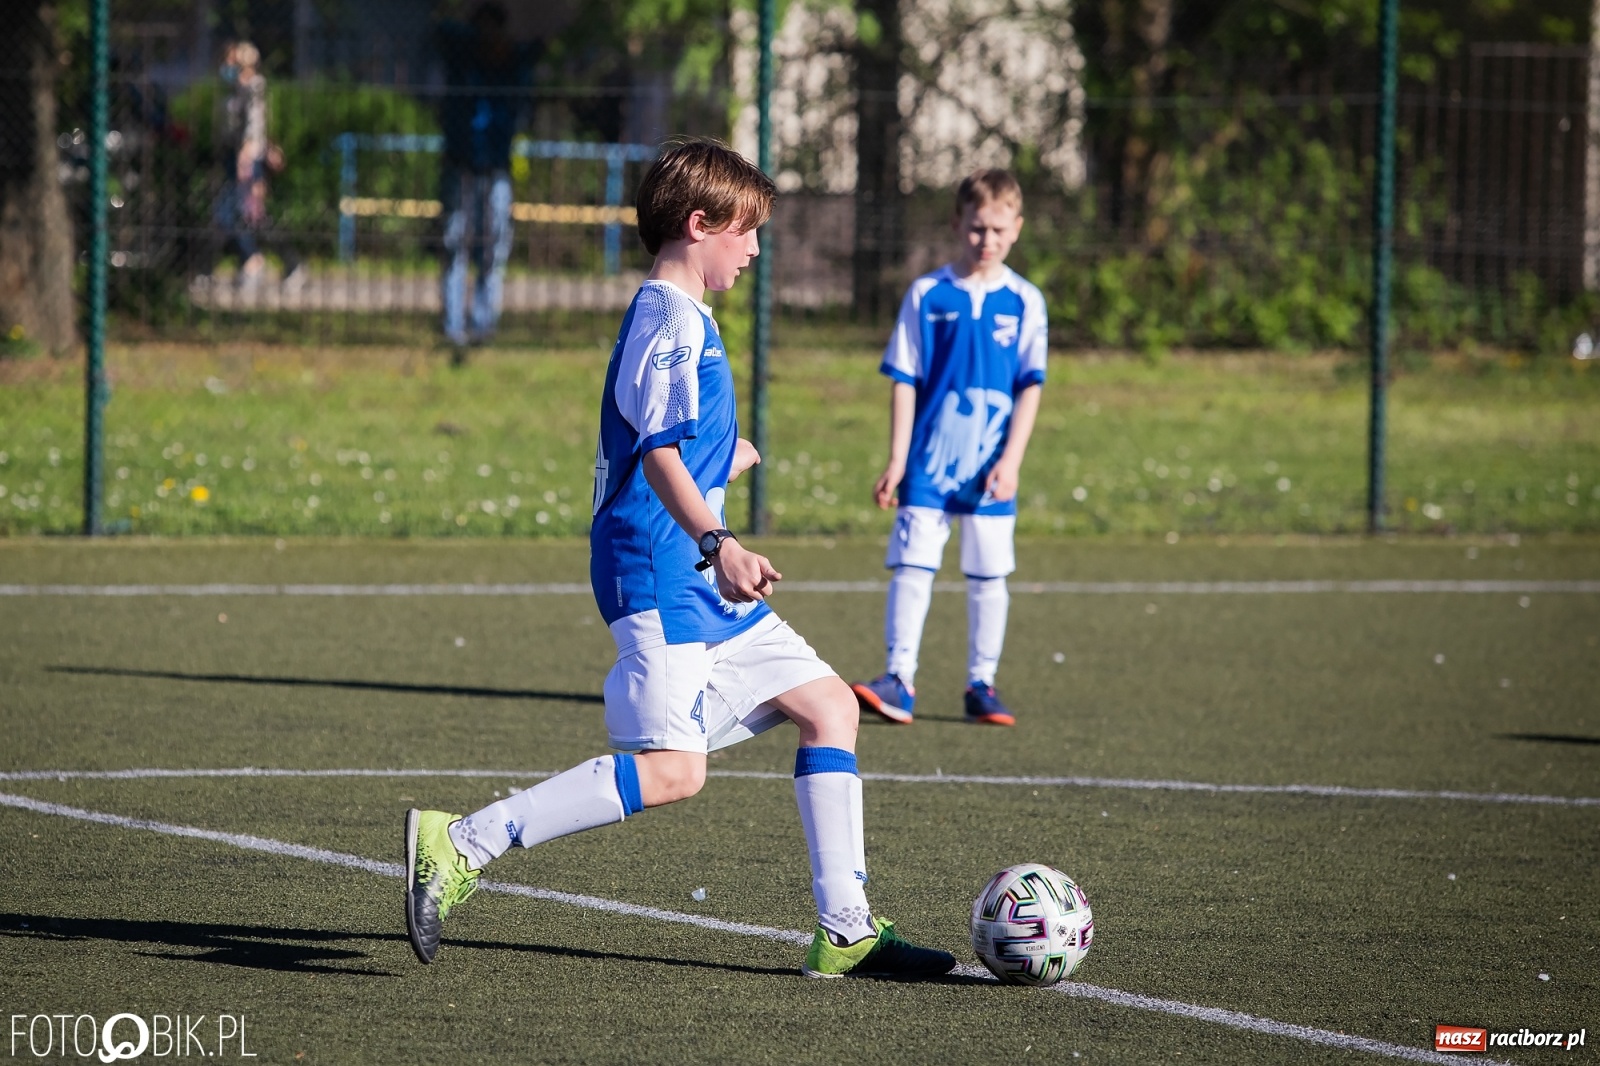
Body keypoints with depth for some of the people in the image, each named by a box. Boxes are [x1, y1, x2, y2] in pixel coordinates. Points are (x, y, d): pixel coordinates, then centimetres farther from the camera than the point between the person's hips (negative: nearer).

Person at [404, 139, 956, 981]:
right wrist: (717, 545, -36)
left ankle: (845, 932, 9)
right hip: (657, 572, -11)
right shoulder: (670, 318, -11)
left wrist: (727, 461, 49)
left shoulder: (676, 318, 20)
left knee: (829, 706, 10)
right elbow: (658, 452, -23)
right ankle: (458, 847, -18)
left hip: (699, 580, 11)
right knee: (671, 768, -20)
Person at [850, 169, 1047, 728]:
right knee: (911, 567, -6)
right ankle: (899, 679, -5)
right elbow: (904, 381, 2)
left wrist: (1011, 459, -8)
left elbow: (1030, 387, 2)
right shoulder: (927, 295, 0)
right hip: (928, 461, -1)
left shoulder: (1024, 303, 2)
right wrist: (897, 459, -2)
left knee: (988, 575, 7)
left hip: (990, 467, 1)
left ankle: (982, 683, 15)